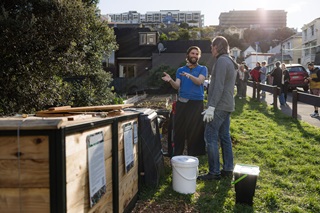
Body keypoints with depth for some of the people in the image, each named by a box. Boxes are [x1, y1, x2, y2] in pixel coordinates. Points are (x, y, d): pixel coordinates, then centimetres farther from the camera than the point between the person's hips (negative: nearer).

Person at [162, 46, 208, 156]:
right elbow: (177, 86, 0)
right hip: (181, 103, 2)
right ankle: (177, 155, 11)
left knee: (194, 131, -2)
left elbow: (199, 81, -12)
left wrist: (189, 76, -31)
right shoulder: (180, 70, 14)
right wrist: (170, 80, -21)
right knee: (179, 130, 2)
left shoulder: (202, 69, 8)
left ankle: (192, 156, 8)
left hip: (196, 103, -2)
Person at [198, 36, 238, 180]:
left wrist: (211, 107, -22)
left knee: (211, 137, -7)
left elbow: (218, 87, -21)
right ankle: (228, 169, 18)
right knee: (224, 136, 12)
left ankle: (214, 172, -2)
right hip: (227, 105, 10)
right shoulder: (230, 61, 18)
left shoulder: (221, 61, -13)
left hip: (219, 106, -10)